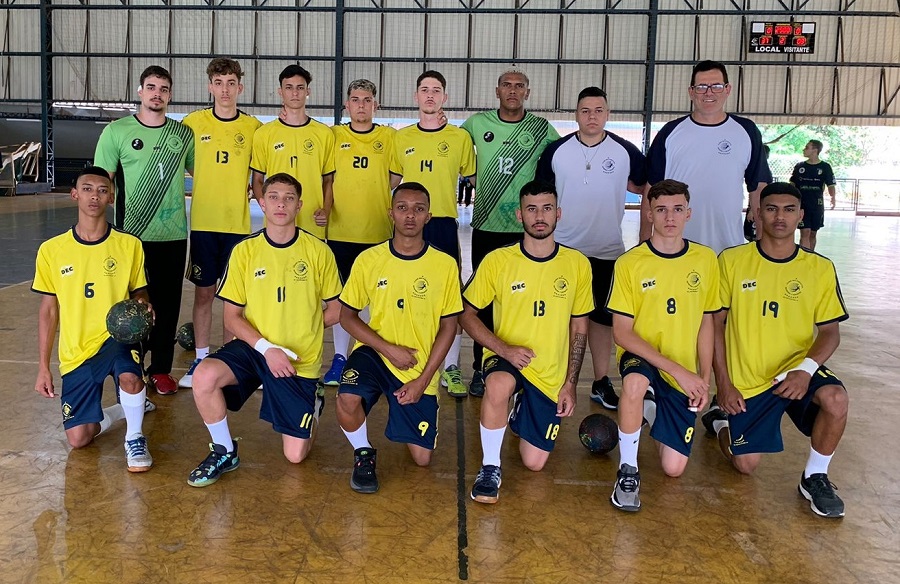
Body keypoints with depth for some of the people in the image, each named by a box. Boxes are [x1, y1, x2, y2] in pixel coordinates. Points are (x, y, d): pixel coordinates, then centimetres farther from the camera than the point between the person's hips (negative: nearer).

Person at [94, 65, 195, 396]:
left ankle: (161, 368, 21)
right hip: (132, 235, -2)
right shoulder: (117, 131, -1)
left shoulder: (184, 134, 6)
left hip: (173, 234, 2)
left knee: (167, 303, 7)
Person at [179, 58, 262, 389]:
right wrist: (205, 183, 1)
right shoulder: (194, 122, 1)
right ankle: (200, 358, 18)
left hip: (239, 223, 0)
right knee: (203, 292, 6)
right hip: (203, 222, 0)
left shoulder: (253, 127, 2)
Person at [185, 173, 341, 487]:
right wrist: (267, 347, -18)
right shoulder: (244, 251, -3)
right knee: (204, 376, -32)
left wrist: (297, 331, 1)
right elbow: (232, 317, -3)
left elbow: (336, 311, 4)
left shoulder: (318, 251, -5)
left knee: (295, 455, 0)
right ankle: (224, 452, -6)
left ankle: (310, 406, 35)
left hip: (300, 360, -1)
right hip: (252, 347, 1)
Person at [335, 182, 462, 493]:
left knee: (422, 458, 2)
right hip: (374, 352, 0)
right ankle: (363, 454, -1)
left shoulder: (445, 265, -7)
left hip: (420, 368, 1)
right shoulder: (368, 260, -6)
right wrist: (389, 349, -14)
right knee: (348, 400, -33)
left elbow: (448, 325, -2)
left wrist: (423, 379, -10)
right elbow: (347, 315, -1)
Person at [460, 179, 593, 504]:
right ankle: (490, 468, -17)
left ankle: (521, 414, 38)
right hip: (506, 359, -2)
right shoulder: (497, 261, -10)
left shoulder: (578, 264, -4)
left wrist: (570, 384, 0)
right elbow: (467, 314, -3)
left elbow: (579, 328, 4)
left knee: (534, 462, 4)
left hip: (552, 373, 3)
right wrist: (504, 349, -19)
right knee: (499, 385, -40)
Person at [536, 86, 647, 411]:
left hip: (607, 250, 0)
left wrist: (619, 182, -5)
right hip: (562, 248, 0)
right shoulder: (556, 151, -1)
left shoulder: (626, 151, -2)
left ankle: (602, 382, 21)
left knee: (602, 316, 10)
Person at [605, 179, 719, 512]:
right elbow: (622, 333, -14)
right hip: (640, 358, -3)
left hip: (685, 375, 3)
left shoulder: (705, 259, -1)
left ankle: (652, 409, 31)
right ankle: (628, 470, -19)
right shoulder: (630, 263, -12)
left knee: (674, 468, 0)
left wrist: (704, 379, -1)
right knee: (636, 382, -41)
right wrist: (677, 370, -20)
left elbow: (706, 324, 7)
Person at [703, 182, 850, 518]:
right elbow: (716, 324, -3)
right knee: (746, 465, 1)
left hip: (797, 369, 1)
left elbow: (830, 331, -1)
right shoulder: (732, 261, -7)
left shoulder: (820, 268, -3)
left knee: (836, 399, -31)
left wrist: (807, 368, -21)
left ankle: (815, 477, -5)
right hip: (745, 380, -1)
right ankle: (721, 420, 36)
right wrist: (723, 383, -8)